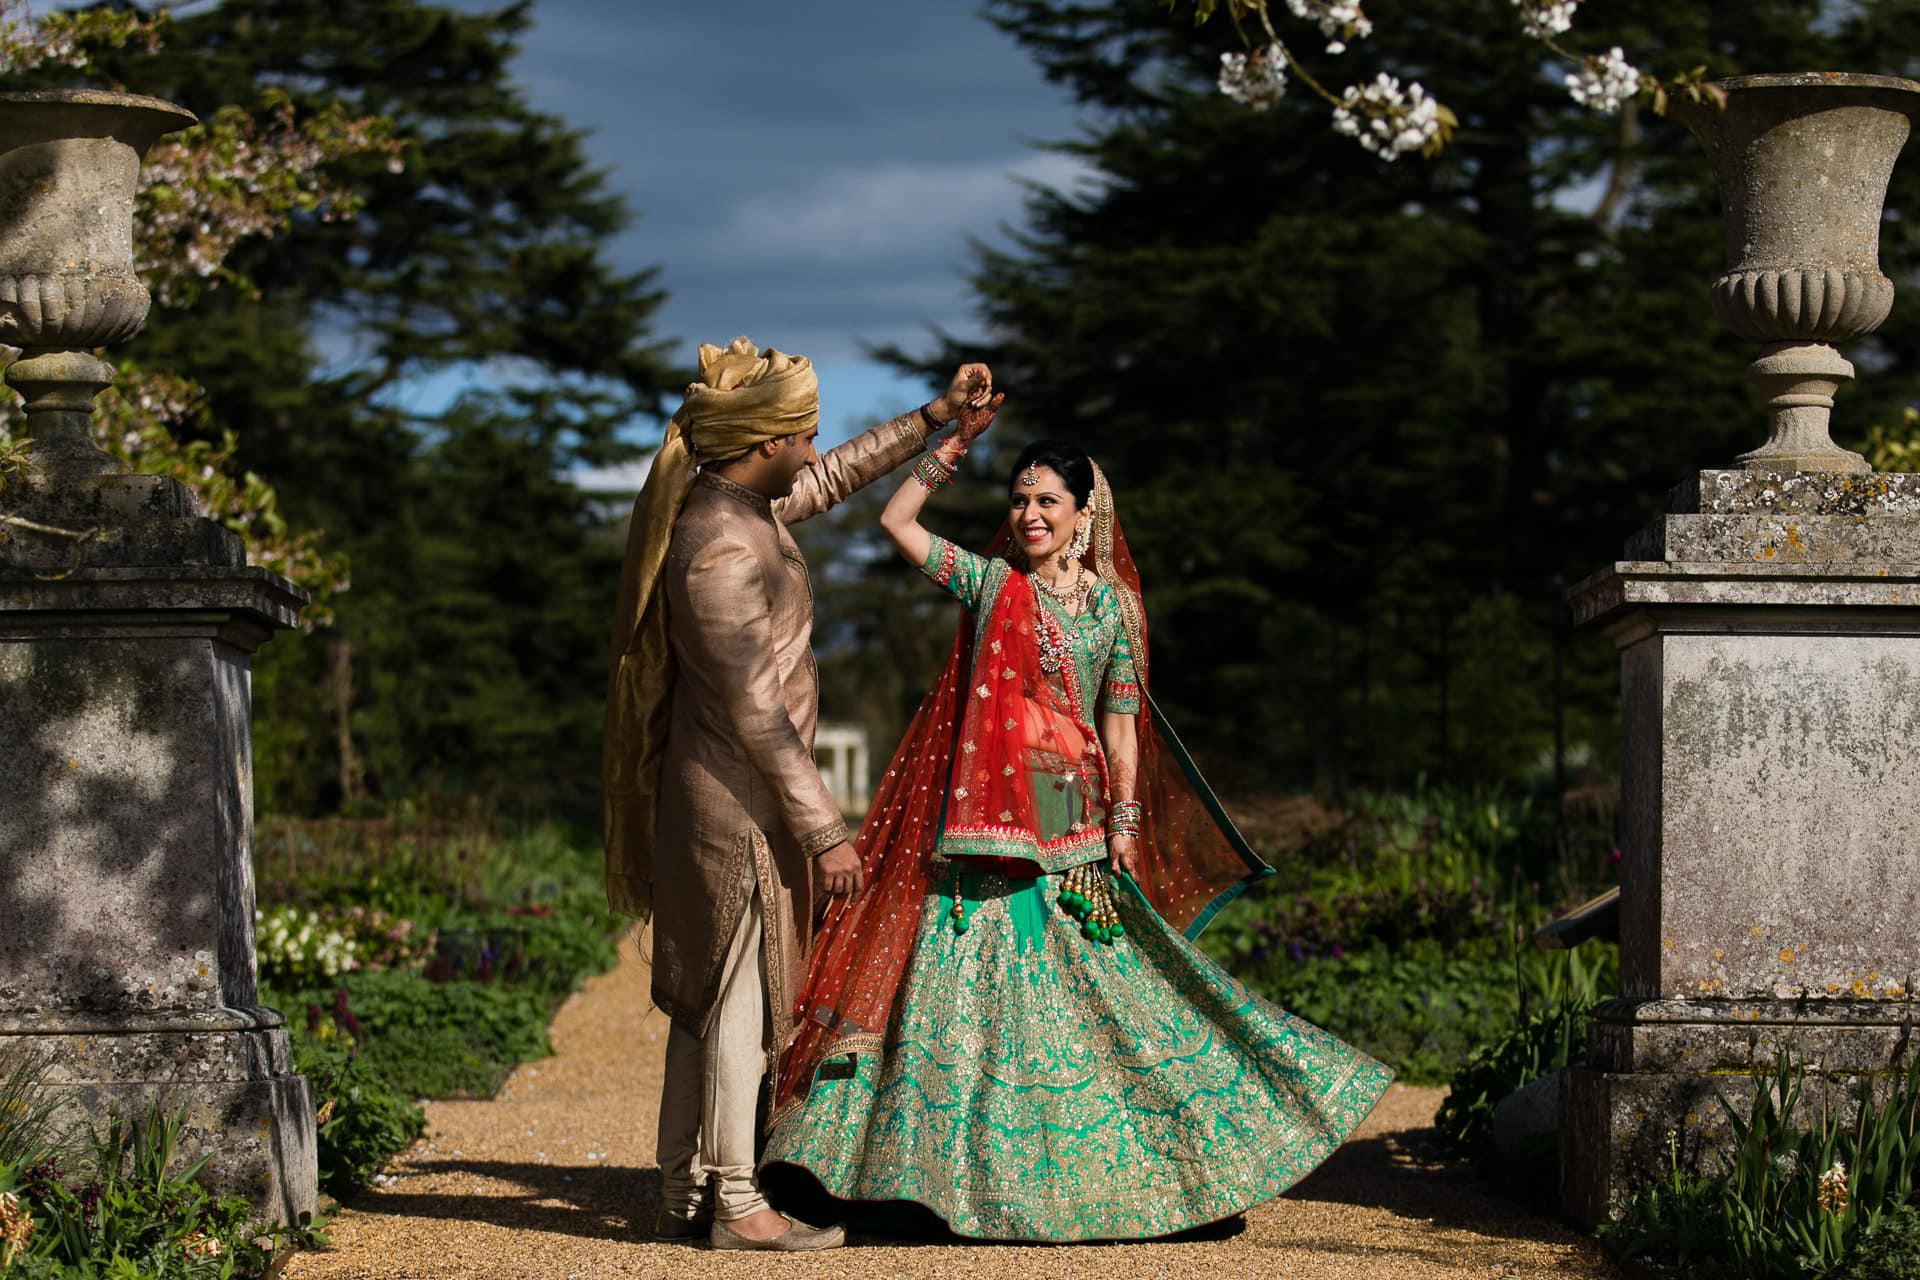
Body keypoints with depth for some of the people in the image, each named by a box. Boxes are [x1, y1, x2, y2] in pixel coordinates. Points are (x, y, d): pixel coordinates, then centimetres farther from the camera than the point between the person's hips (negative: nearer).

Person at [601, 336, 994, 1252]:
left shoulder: (735, 503, 7)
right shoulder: (721, 548, -22)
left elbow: (832, 479, 27)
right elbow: (753, 709, -23)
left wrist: (936, 416, 26)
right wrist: (825, 832, -20)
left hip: (714, 792, 10)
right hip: (740, 798, -10)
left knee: (707, 997, 14)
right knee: (741, 1000, -2)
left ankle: (683, 1195, 21)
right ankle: (736, 1206, 6)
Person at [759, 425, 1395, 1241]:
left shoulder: (1110, 604, 8)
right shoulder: (988, 582, 5)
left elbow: (1120, 722, 8)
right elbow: (895, 520, 0)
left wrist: (1125, 822, 2)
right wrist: (956, 444, -2)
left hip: (1074, 821, 2)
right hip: (989, 817, -1)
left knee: (1085, 988, 3)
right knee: (980, 982, -4)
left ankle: (1097, 1169, 12)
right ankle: (979, 1170, 0)